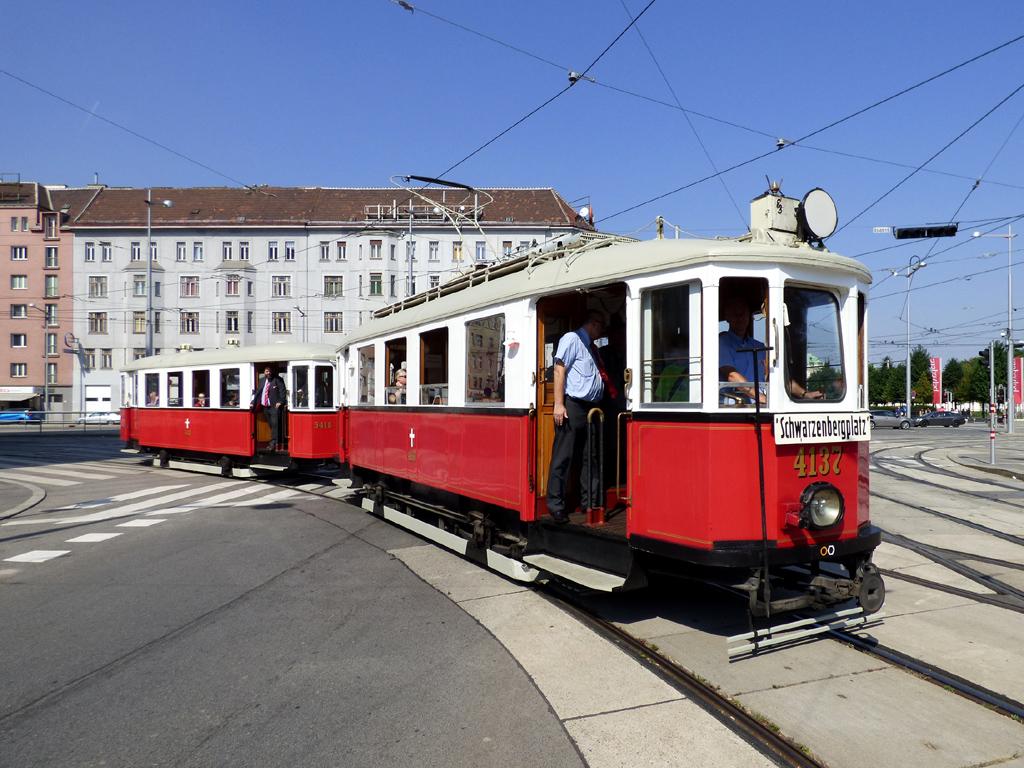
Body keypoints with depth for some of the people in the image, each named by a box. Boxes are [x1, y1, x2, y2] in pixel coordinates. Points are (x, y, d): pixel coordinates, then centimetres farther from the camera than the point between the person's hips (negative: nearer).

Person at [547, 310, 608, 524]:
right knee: (563, 456, -6)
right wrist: (559, 404, -19)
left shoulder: (591, 346, 22)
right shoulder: (572, 339, -3)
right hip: (572, 406, -9)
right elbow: (559, 370, -12)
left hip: (592, 408, 9)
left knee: (591, 457, 11)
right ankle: (556, 505, -1)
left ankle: (590, 503, 20)